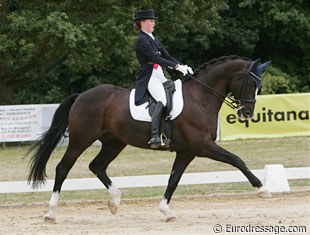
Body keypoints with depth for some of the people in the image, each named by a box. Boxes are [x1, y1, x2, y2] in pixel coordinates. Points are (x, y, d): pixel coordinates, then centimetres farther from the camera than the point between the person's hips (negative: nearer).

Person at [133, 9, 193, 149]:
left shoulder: (154, 39, 21)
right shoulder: (142, 41, -8)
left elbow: (167, 56, 17)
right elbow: (156, 58, -18)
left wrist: (183, 66, 2)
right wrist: (177, 67, -23)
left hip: (160, 76, 10)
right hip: (149, 78, -10)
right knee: (163, 100, -31)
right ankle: (154, 137, -40)